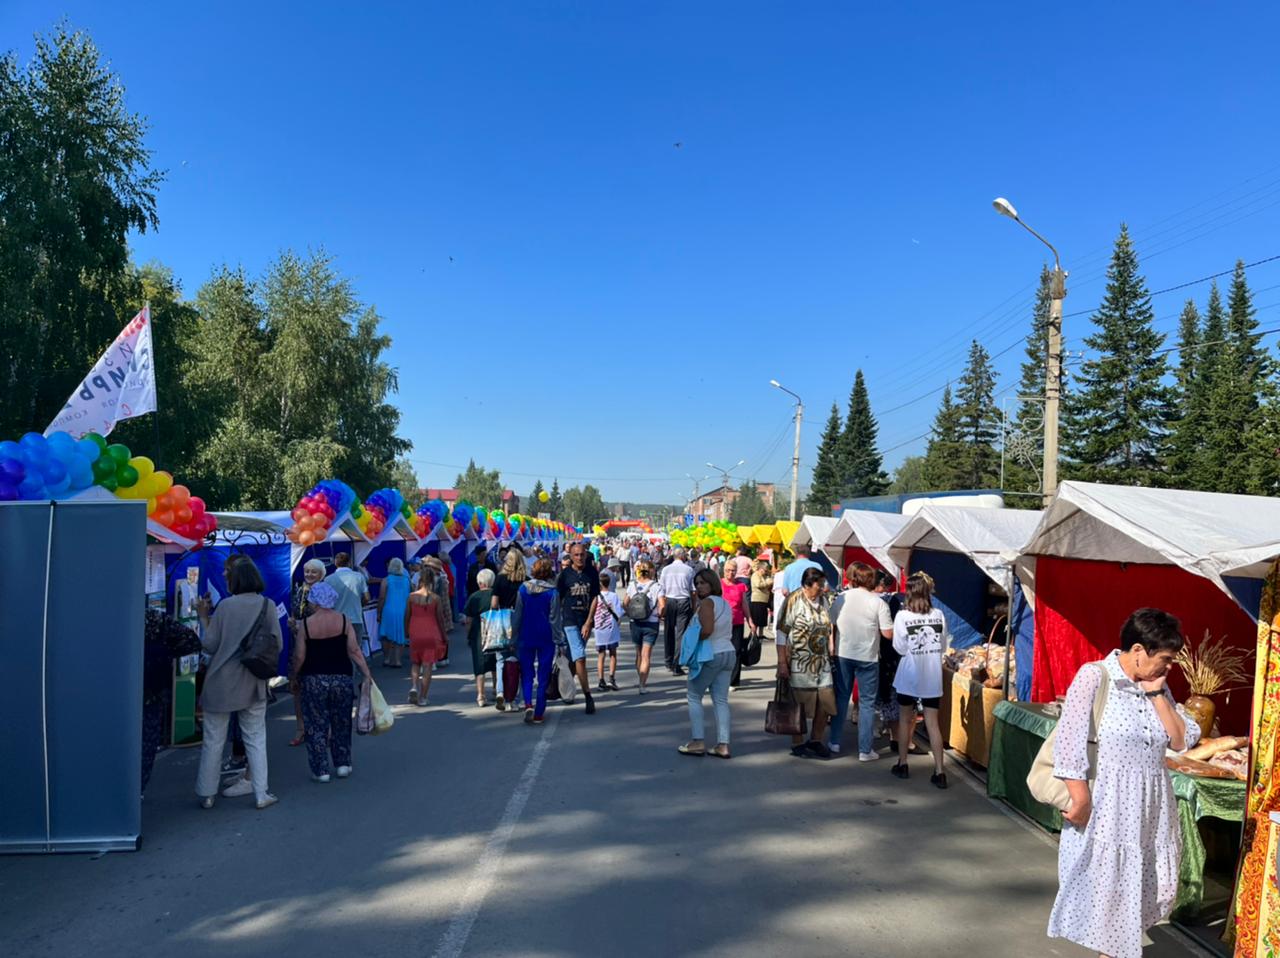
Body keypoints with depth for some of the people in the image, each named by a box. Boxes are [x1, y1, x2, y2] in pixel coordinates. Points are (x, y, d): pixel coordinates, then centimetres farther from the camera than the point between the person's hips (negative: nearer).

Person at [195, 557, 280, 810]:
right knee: (256, 739, 11)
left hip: (221, 682, -1)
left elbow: (209, 645, -8)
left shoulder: (225, 605, -9)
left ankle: (207, 794, 20)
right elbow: (277, 644, -4)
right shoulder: (267, 605, -5)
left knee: (213, 740, 12)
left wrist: (205, 620, 9)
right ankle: (260, 794, 11)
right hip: (253, 684, 1)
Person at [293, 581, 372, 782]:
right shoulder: (343, 620, -4)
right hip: (341, 679, 2)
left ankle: (320, 770, 9)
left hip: (314, 680, -2)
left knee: (317, 725, 7)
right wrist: (367, 674, -2)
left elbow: (299, 657, -5)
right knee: (341, 723, 16)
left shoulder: (306, 624, -7)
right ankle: (343, 764, 21)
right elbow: (354, 651, -7)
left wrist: (294, 676, 11)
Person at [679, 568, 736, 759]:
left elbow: (707, 630, -23)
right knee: (721, 700, 8)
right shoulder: (725, 603, 14)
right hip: (728, 653, 8)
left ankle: (698, 742, 3)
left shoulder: (706, 602, -12)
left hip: (710, 655, -8)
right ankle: (723, 745, 5)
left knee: (694, 695, 6)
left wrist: (692, 641, -10)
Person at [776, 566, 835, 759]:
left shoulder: (824, 600, 6)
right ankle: (797, 744, 18)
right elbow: (782, 632, -12)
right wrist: (782, 662, -15)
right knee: (800, 705, 3)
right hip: (799, 662, -6)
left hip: (822, 661, 6)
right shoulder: (794, 600, -13)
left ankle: (816, 740, 26)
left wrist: (831, 651, 13)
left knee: (826, 703, 8)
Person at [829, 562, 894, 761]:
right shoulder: (878, 602, -12)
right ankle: (865, 750, 9)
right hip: (868, 657, -3)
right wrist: (873, 629, 8)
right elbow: (888, 634, -13)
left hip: (842, 654, 3)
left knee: (841, 698, 16)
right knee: (867, 703, 6)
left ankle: (835, 742, 23)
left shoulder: (840, 598, -4)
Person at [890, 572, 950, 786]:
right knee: (932, 723, 6)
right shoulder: (939, 615, -5)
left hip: (909, 676, -2)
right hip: (932, 677, 2)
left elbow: (900, 648, -9)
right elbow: (943, 647, 4)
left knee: (905, 719, 14)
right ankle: (939, 772, 5)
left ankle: (902, 764, 23)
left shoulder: (902, 616, -13)